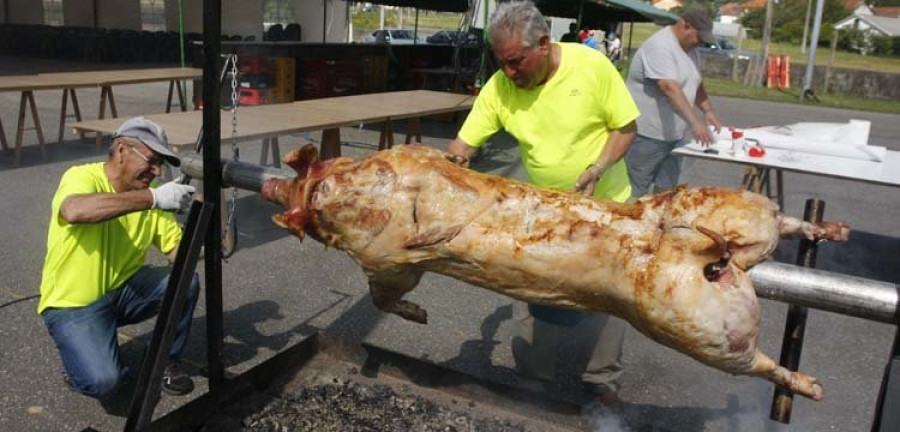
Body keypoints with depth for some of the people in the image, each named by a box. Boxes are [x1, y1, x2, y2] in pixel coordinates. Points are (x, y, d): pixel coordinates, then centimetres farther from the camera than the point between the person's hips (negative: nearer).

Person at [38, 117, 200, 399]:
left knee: (185, 282, -20)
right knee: (103, 381, -26)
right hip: (74, 304, -5)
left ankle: (166, 362, 3)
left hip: (123, 291, 6)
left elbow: (178, 252, -3)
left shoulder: (149, 195, 0)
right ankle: (85, 357, 11)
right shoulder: (82, 177, -18)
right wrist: (153, 198, -46)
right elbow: (75, 211, -43)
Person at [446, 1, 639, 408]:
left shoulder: (592, 65, -22)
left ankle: (603, 379, 29)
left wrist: (598, 168, -29)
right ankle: (532, 378, 29)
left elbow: (624, 126, -13)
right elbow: (463, 144, -13)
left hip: (604, 205, -2)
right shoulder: (498, 88, -16)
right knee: (531, 295, 8)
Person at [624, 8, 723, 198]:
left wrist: (708, 110, 6)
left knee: (666, 192, 12)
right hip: (646, 134, -9)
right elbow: (669, 88, -29)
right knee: (636, 193, -3)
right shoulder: (660, 46, -18)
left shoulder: (691, 50, 13)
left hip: (673, 135, 9)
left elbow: (696, 84, 23)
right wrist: (694, 121, -36)